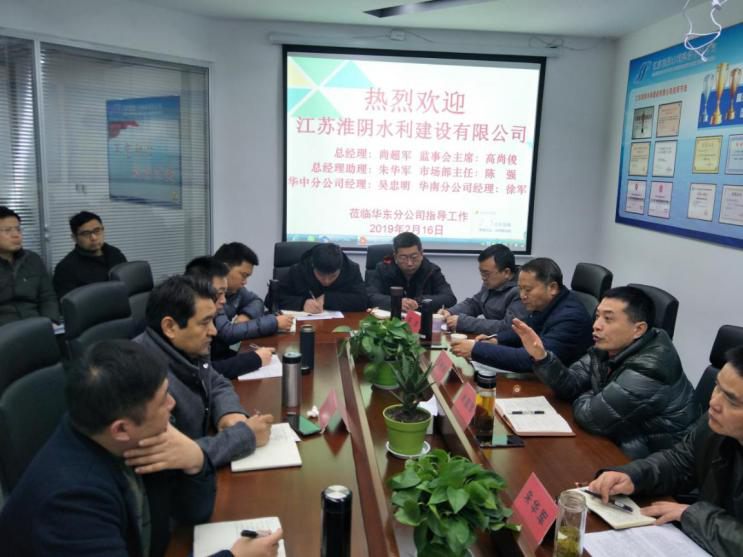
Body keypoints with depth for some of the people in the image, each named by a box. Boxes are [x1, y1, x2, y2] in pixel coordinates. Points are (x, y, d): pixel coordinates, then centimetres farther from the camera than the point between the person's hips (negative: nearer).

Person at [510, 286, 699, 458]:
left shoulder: (649, 370, -29)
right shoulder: (609, 348, -2)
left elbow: (590, 416, -25)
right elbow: (571, 385, -1)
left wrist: (583, 400, -4)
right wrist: (541, 356, -15)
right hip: (619, 442, 7)